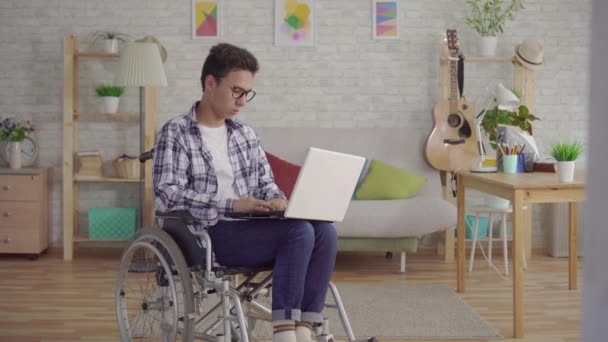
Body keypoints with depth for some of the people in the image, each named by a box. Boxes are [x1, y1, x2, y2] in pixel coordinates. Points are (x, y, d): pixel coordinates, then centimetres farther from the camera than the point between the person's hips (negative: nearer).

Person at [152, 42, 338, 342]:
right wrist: (230, 205, -22)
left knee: (324, 232, -20)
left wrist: (276, 199, -6)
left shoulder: (246, 134, 16)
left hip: (251, 228, 7)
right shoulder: (176, 133, -4)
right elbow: (166, 195, -15)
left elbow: (266, 181, 20)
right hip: (210, 234, -7)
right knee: (300, 231, -28)